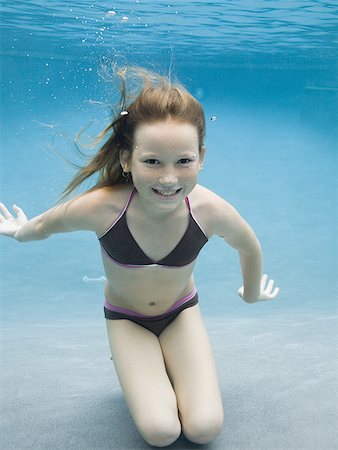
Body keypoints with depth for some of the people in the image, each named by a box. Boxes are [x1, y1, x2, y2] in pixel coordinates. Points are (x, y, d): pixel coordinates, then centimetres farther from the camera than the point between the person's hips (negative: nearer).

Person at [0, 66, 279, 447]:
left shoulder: (212, 211, -31)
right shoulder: (102, 207, -35)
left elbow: (249, 248, -5)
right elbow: (46, 224, -10)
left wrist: (253, 294, 13)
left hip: (181, 311, 1)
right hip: (125, 317, -1)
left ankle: (164, 362, 17)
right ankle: (131, 365, 15)